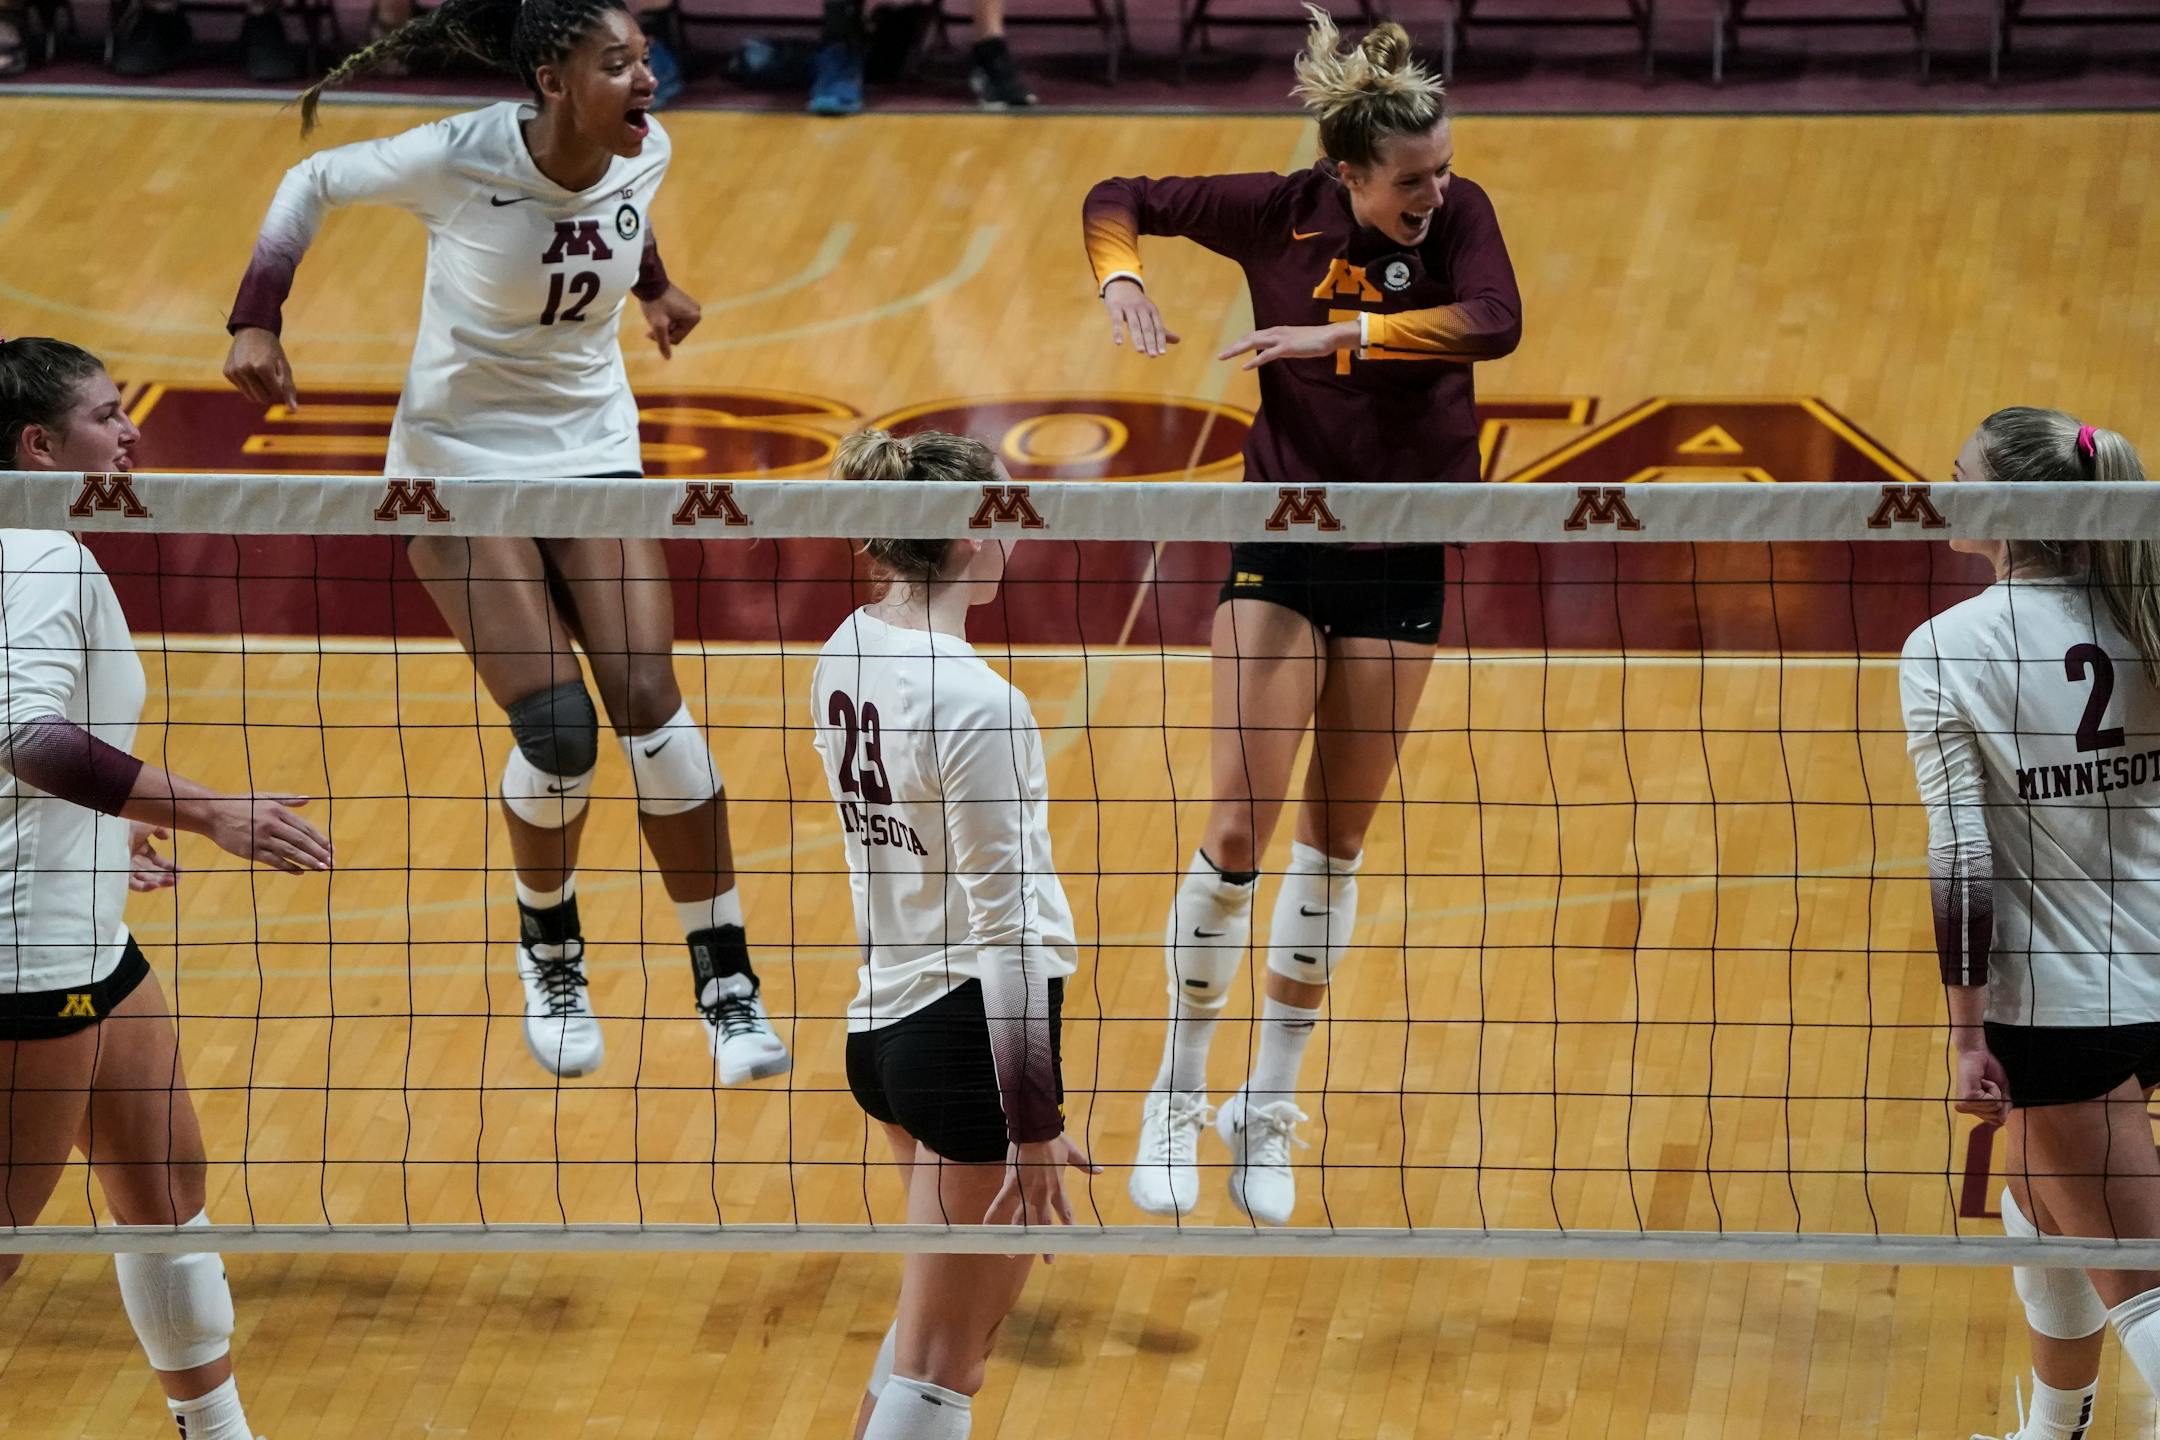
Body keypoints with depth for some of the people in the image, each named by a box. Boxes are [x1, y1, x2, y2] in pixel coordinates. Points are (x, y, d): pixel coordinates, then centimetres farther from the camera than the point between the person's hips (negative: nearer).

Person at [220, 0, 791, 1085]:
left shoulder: (644, 153, -9)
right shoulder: (459, 162, -22)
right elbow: (311, 183, -7)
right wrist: (256, 323, -13)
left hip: (594, 454, 4)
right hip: (461, 464, -4)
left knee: (649, 704, -11)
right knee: (558, 726, -16)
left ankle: (725, 983, -3)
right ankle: (547, 949, 12)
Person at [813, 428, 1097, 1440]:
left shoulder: (845, 657, 4)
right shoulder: (978, 706, -21)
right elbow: (1004, 927, -21)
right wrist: (1034, 1127, -19)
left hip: (880, 1024, 9)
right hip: (971, 1034, -9)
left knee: (972, 1305, 28)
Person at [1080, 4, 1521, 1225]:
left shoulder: (1459, 213, -11)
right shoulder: (1277, 214, -10)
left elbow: (1494, 322, -30)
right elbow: (1118, 200, 3)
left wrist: (1339, 335, -34)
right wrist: (1123, 283, -17)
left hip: (1402, 566, 1)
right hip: (1284, 541, -1)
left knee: (1337, 839, 8)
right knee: (1240, 827, -8)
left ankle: (1268, 1112, 20)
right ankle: (1179, 1101, 8)